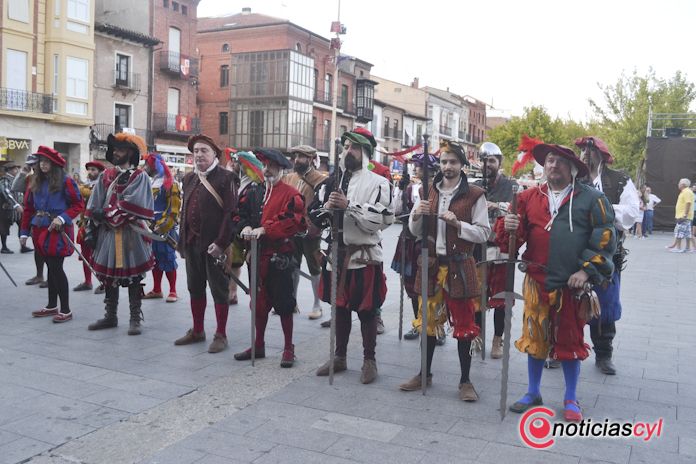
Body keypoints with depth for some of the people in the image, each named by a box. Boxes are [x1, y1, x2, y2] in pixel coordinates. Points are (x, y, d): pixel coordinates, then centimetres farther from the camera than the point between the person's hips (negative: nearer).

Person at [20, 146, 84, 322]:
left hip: (58, 230, -6)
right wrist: (24, 232, 10)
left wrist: (62, 218, -21)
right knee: (50, 267, 14)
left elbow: (78, 205, -8)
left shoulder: (65, 181, -8)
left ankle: (66, 310, -2)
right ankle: (52, 306, 24)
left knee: (56, 267, -8)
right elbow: (28, 208, 13)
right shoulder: (36, 182, 10)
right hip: (40, 229, 6)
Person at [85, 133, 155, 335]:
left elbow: (132, 205, -16)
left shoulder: (139, 176, -4)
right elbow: (94, 206, 9)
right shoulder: (105, 176, 12)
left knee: (133, 276, 1)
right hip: (107, 233, 5)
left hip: (131, 234, -5)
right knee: (108, 275, 12)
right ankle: (110, 316, 24)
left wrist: (107, 213, -13)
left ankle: (135, 319, 9)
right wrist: (91, 229, 2)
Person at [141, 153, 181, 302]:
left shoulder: (169, 183, -9)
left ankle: (173, 291, 3)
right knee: (154, 259, 11)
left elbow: (174, 209, -14)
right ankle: (157, 290, 20)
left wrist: (163, 226, -19)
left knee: (168, 258, -4)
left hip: (165, 229, -7)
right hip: (150, 228, 8)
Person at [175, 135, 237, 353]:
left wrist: (221, 242, -20)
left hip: (214, 244, -7)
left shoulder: (225, 177, -8)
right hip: (192, 243, 7)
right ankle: (197, 331, 28)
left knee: (219, 290, 2)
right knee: (195, 288, 15)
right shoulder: (189, 179, 14)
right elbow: (184, 211, 18)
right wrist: (182, 242, 13)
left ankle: (221, 335, 11)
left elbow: (231, 212, -14)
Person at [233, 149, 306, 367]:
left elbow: (292, 222, -18)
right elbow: (250, 215, 17)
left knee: (283, 303, 1)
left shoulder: (290, 194, -8)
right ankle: (258, 345, 26)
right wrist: (248, 227, -6)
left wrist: (264, 229, -22)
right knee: (259, 301, 13)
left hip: (279, 257, -6)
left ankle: (288, 349, 12)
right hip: (260, 255, 6)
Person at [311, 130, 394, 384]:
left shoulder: (377, 183, -7)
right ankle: (340, 356, 30)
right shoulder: (333, 181, 9)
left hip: (365, 256, -5)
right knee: (340, 306, 15)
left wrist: (349, 205, -24)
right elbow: (314, 215, 8)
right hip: (337, 252, 5)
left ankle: (369, 360, 19)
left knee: (366, 310, 4)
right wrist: (327, 207, -13)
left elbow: (381, 220, -18)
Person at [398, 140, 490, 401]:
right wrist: (416, 215, -12)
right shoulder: (428, 192, 8)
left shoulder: (474, 195, -4)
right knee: (428, 319, 12)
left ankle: (465, 381, 14)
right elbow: (415, 231, 9)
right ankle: (425, 374, 26)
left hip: (460, 266, -4)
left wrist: (458, 224, -19)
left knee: (463, 323, 3)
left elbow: (484, 233, -6)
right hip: (431, 263, 4)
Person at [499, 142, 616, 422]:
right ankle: (533, 393, 30)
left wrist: (587, 270, -11)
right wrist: (508, 227, -18)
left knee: (570, 341, 10)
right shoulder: (529, 198, 6)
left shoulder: (591, 198, -1)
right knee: (535, 338, 13)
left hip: (573, 285, -2)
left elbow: (605, 238, -3)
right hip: (537, 283, 2)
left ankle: (571, 399, 26)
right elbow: (514, 237, 5)